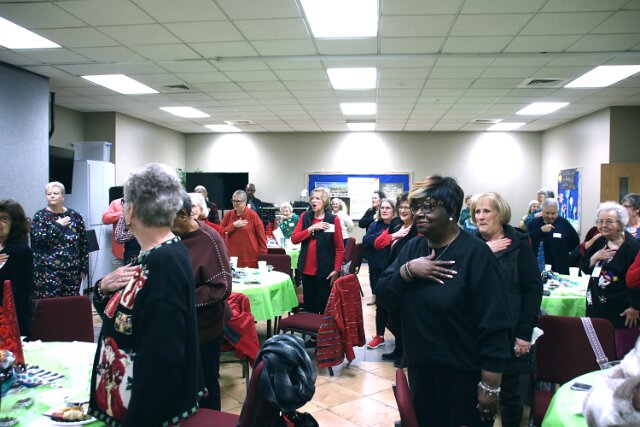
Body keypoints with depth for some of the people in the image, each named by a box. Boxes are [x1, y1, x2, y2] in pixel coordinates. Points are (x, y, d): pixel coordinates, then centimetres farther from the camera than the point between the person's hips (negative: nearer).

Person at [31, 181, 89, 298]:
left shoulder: (75, 216, 6)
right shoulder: (40, 216, 2)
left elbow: (84, 244, 8)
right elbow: (38, 239, -14)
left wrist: (84, 268, 5)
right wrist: (58, 226, -11)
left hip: (72, 271, 2)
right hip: (47, 272, -2)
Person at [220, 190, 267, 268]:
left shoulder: (252, 215, -1)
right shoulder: (228, 215, 8)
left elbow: (261, 236, -1)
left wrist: (263, 256, -5)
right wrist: (234, 225, -10)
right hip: (232, 257, 3)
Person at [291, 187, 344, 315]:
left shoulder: (333, 219, -6)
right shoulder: (305, 216, 6)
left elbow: (340, 248, -6)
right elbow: (294, 239, -2)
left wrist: (336, 270, -11)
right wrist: (311, 228, -12)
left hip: (325, 271, -4)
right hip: (307, 269, 4)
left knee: (324, 307, 3)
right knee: (309, 306, 13)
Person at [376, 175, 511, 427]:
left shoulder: (475, 253, -15)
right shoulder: (412, 248, 5)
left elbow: (494, 326, -16)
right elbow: (383, 296, -1)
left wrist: (490, 386, -16)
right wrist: (407, 270, -18)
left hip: (464, 375, -6)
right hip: (419, 370, 6)